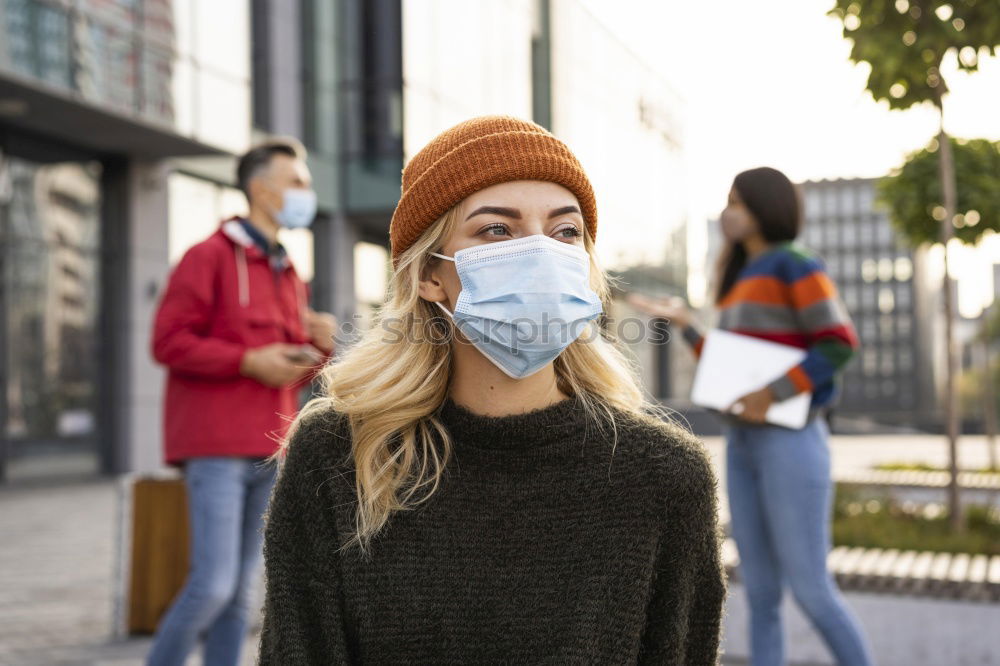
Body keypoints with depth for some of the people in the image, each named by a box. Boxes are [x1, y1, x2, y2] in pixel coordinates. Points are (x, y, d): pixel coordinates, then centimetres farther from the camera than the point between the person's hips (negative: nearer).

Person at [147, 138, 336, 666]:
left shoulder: (288, 275, 19)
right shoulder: (210, 256, -3)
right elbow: (168, 341, -11)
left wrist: (322, 344, 2)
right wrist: (249, 360, -16)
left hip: (268, 452, 7)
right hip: (215, 449, -7)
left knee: (241, 589, 7)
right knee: (213, 585, -11)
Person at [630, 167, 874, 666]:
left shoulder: (795, 262, -10)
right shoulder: (745, 280, 17)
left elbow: (840, 343, -18)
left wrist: (772, 396, -23)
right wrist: (681, 322, 16)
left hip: (791, 443, -9)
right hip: (745, 446, 9)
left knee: (811, 592, -5)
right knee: (760, 595, 7)